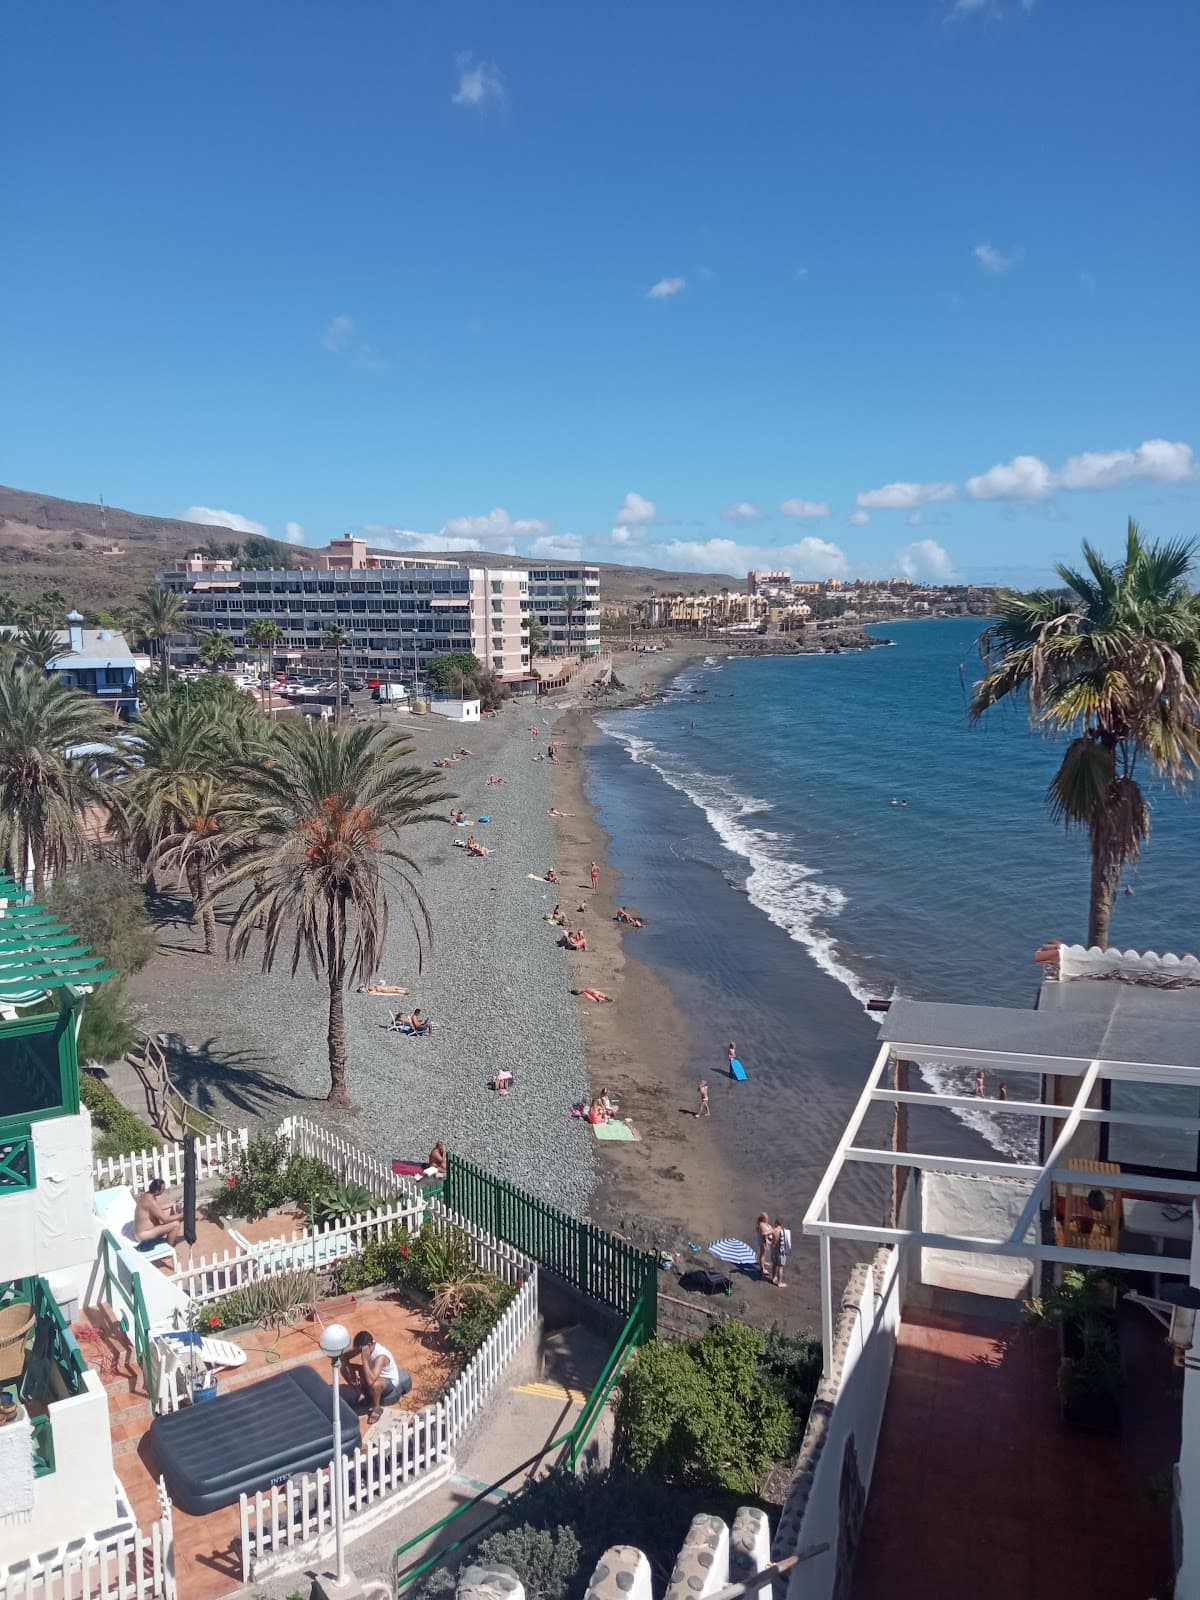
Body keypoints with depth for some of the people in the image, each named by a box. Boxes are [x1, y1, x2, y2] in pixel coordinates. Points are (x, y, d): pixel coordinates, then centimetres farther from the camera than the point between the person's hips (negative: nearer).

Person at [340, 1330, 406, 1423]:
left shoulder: (381, 1356, -39)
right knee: (344, 1368, -7)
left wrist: (364, 1358, -46)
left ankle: (377, 1408, -12)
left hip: (390, 1382, -7)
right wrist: (349, 1372, -23)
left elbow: (371, 1381, -49)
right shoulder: (362, 1347, -18)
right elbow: (344, 1356, -5)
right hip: (374, 1375, 7)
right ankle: (360, 1394, 9)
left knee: (374, 1384, -42)